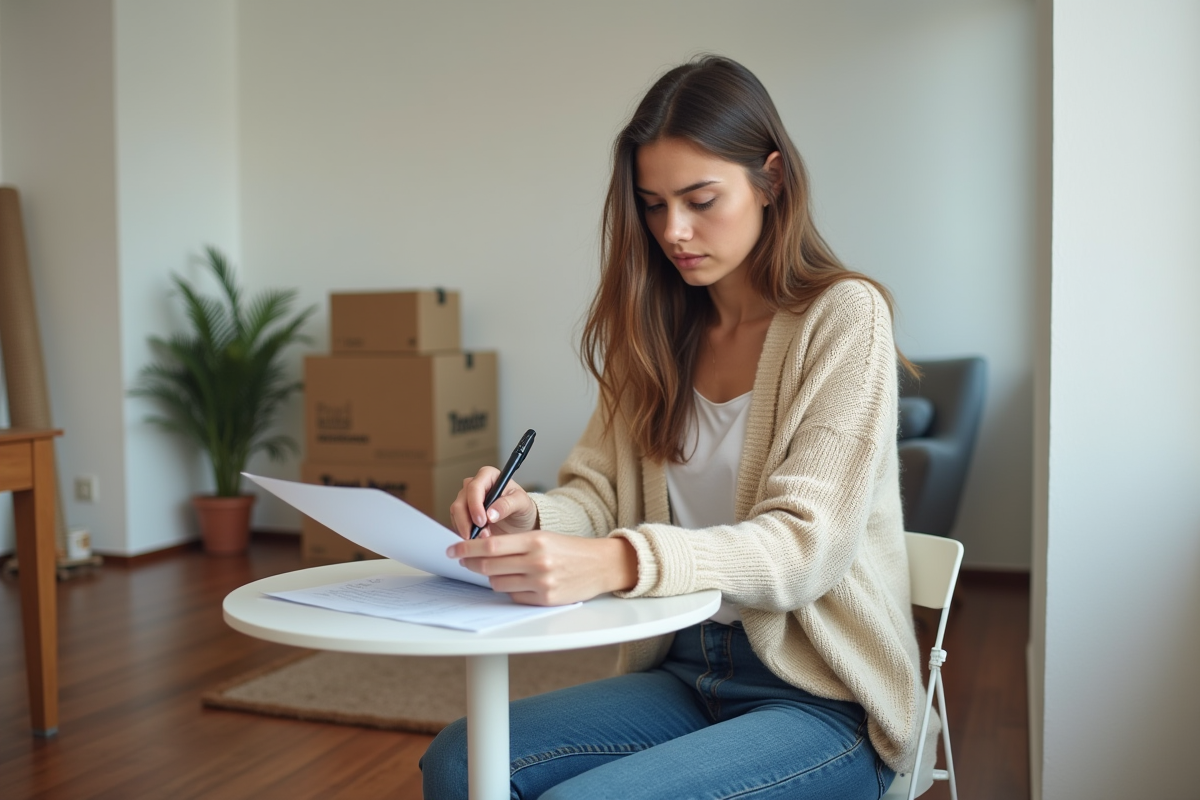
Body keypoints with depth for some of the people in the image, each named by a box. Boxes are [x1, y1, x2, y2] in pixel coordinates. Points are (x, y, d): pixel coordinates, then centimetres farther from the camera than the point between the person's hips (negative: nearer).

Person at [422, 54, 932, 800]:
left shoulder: (843, 316, -10)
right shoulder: (657, 334, 7)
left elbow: (808, 541, -20)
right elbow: (597, 489, 5)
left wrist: (618, 562, -36)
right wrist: (530, 517, -20)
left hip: (823, 696, -5)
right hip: (683, 673, 5)